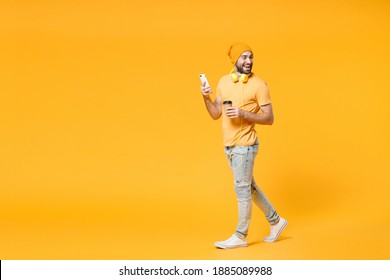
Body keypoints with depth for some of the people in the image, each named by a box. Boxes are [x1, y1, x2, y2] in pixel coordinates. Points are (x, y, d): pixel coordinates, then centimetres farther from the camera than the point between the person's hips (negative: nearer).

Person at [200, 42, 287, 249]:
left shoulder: (259, 85, -11)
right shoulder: (223, 81, 7)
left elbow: (269, 118, -12)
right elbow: (216, 114, 9)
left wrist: (243, 113, -24)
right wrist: (206, 98, -8)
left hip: (245, 145, -7)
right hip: (228, 145, 7)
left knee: (242, 189, 0)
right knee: (249, 187, 16)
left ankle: (240, 236, 12)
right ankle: (276, 221, 32)